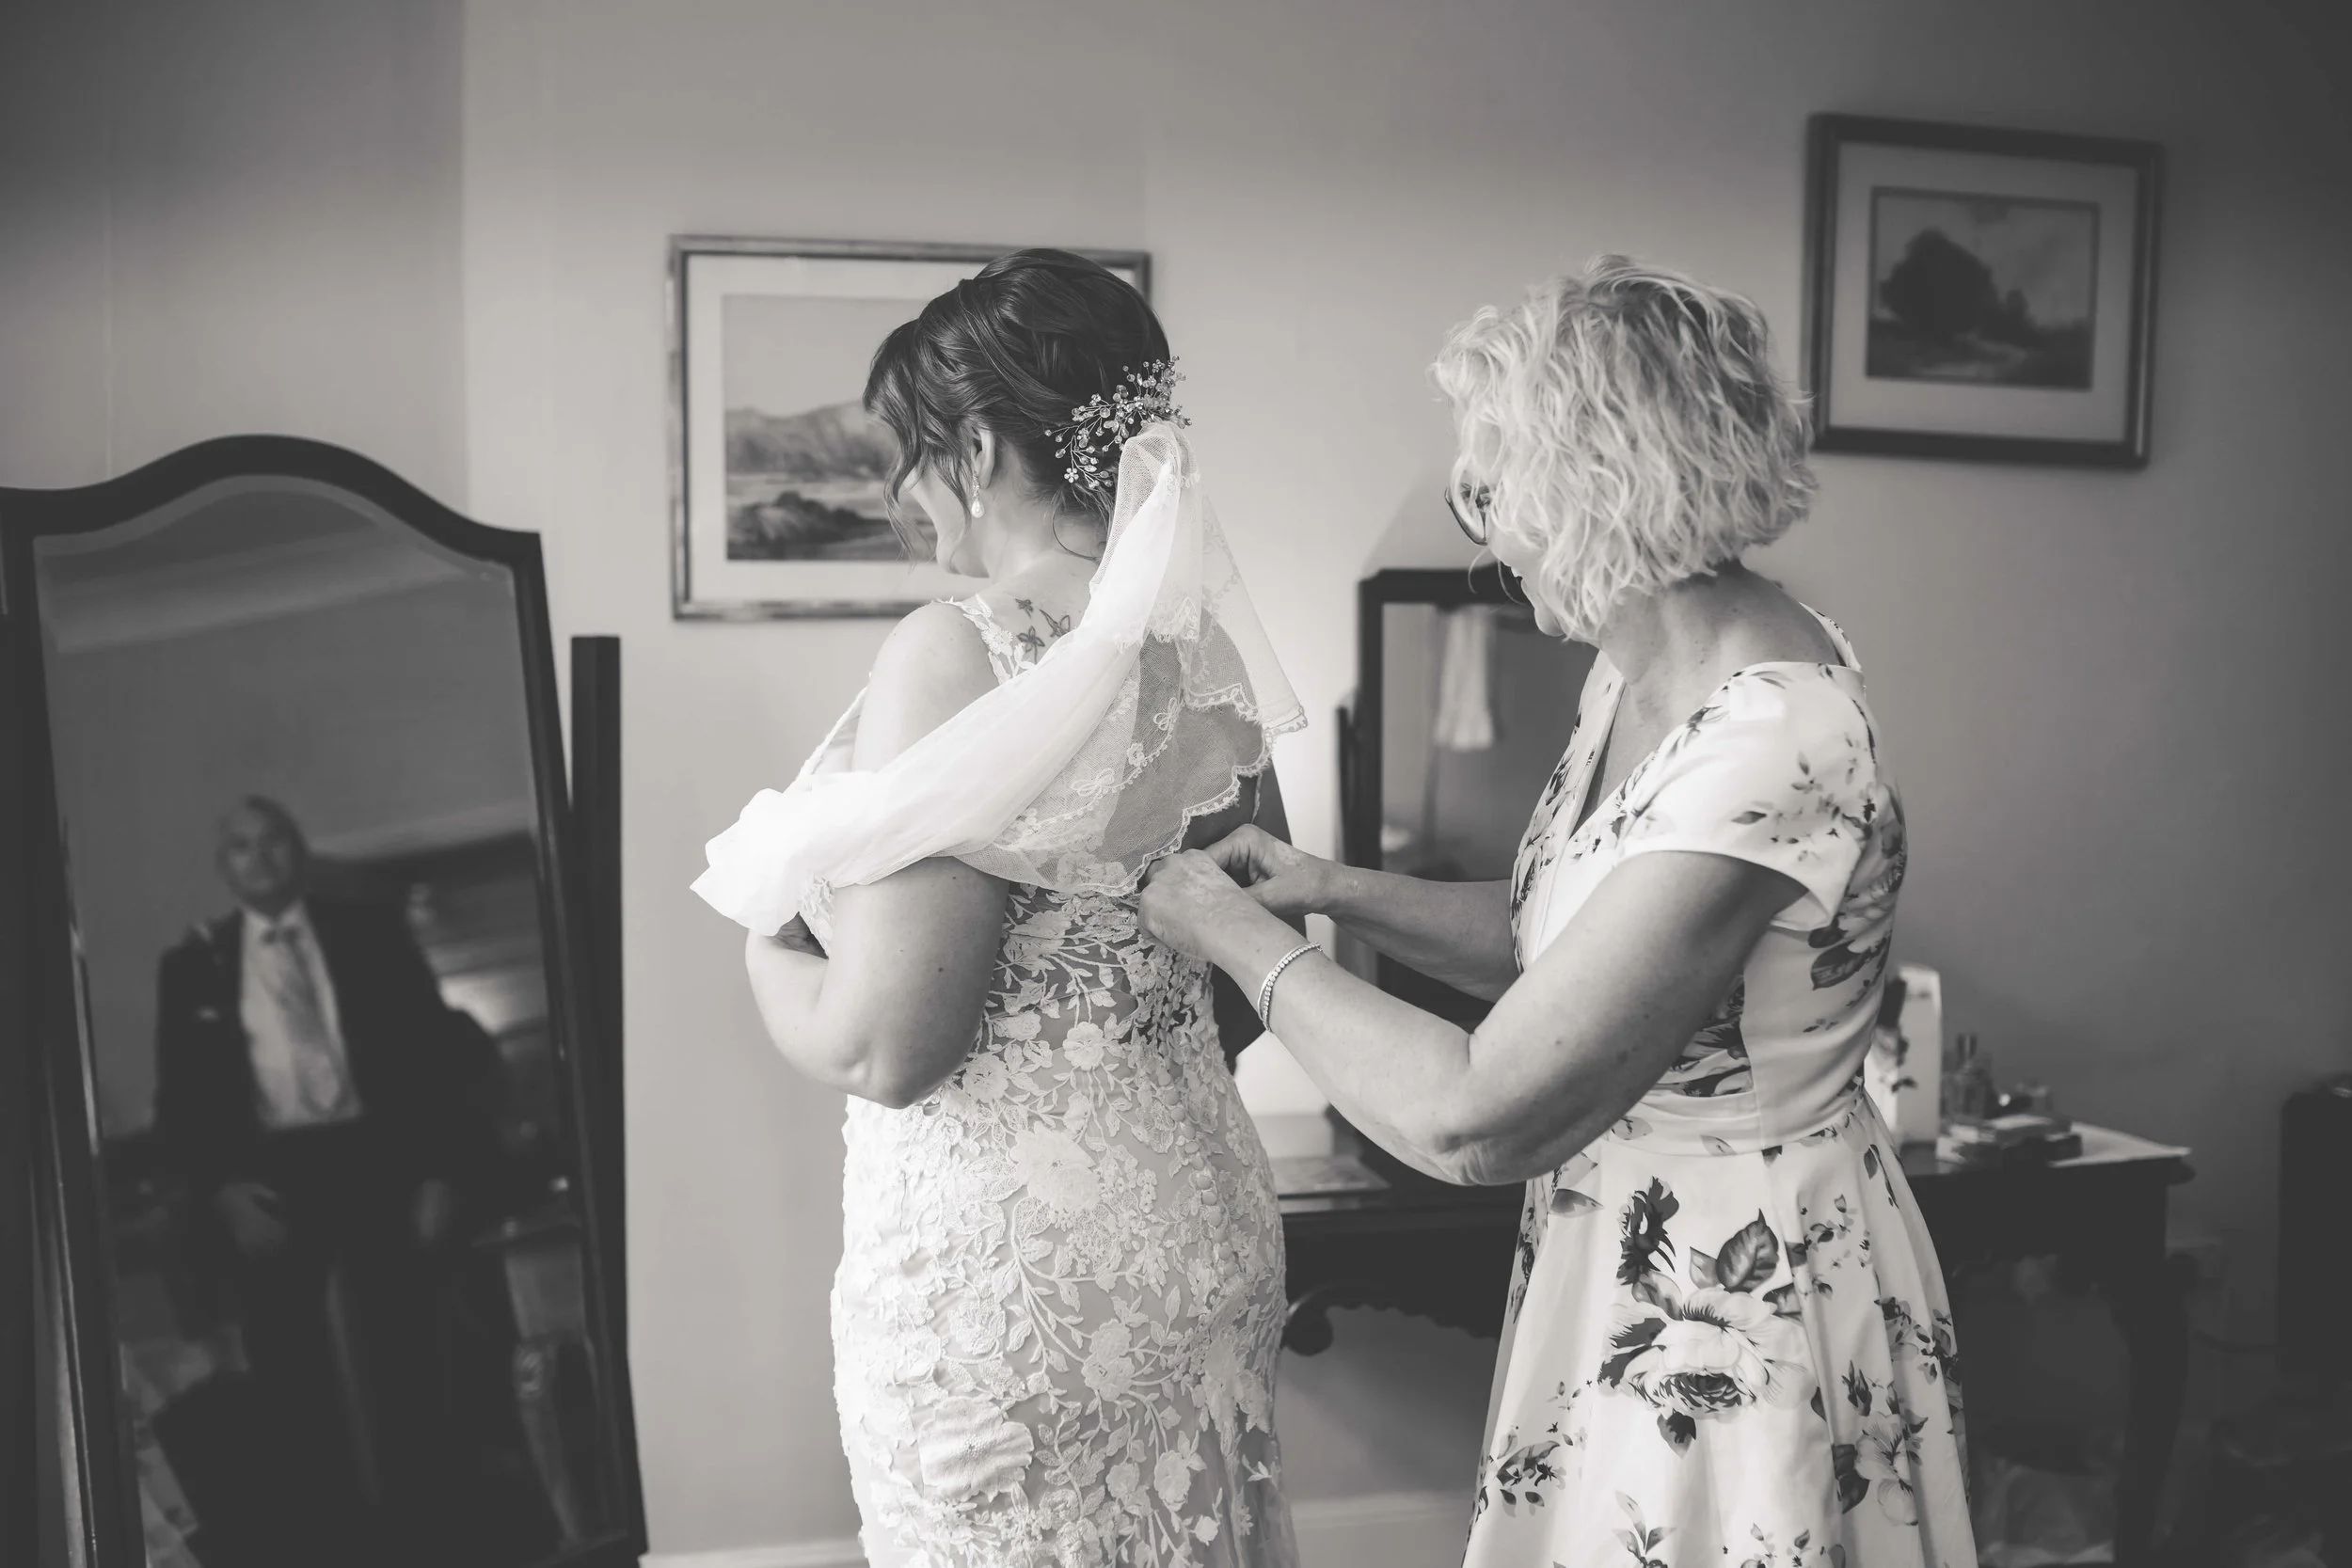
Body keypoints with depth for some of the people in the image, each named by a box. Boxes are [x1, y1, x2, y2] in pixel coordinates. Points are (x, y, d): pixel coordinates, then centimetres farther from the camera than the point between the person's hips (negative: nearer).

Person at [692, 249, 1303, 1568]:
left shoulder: (960, 656, -19)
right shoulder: (1205, 640, 2)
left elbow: (881, 1046, -20)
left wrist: (766, 952, -2)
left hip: (1003, 1252, -7)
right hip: (1208, 1204, 7)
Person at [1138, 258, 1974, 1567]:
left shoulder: (1771, 741, -30)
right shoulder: (1638, 678, 1)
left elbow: (1470, 1120, -30)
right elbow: (1559, 940, 14)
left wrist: (1243, 942, -16)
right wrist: (1336, 891, 0)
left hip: (1742, 1301, -8)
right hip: (1623, 1265, 9)